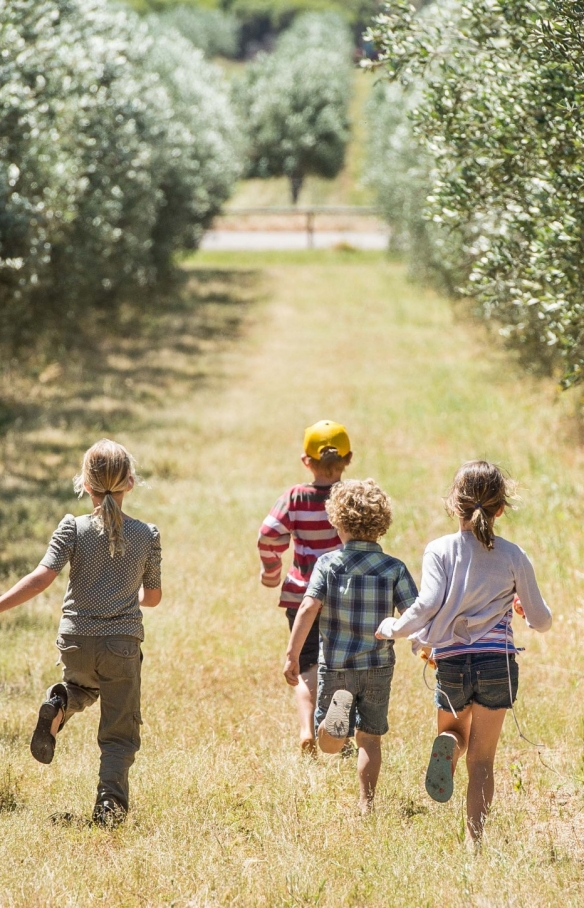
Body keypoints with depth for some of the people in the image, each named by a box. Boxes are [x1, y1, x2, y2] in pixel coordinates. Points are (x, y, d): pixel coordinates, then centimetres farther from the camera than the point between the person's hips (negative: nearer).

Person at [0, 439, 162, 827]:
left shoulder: (74, 529, -8)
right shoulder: (147, 535, -3)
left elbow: (42, 578, -18)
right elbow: (153, 596, 7)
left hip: (76, 641, 1)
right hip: (123, 642, -1)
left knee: (84, 685, 35)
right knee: (120, 732, 9)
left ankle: (60, 705, 4)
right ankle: (111, 801, -10)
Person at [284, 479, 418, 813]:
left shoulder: (328, 564, -7)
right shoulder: (394, 569, -5)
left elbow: (308, 609, -15)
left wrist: (293, 655, -10)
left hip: (335, 664, -1)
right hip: (378, 666, 1)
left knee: (330, 745, 9)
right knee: (370, 739, 14)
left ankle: (339, 707, -18)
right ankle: (366, 804, 11)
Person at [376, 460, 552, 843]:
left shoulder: (440, 550, -5)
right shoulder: (514, 556, -1)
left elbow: (428, 605, -18)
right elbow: (541, 620, 6)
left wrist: (392, 628, 0)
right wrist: (523, 607, 29)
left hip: (451, 664, 0)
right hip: (498, 663, 0)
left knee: (453, 730, 27)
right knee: (481, 761, 7)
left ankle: (448, 745, -10)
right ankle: (476, 839, -6)